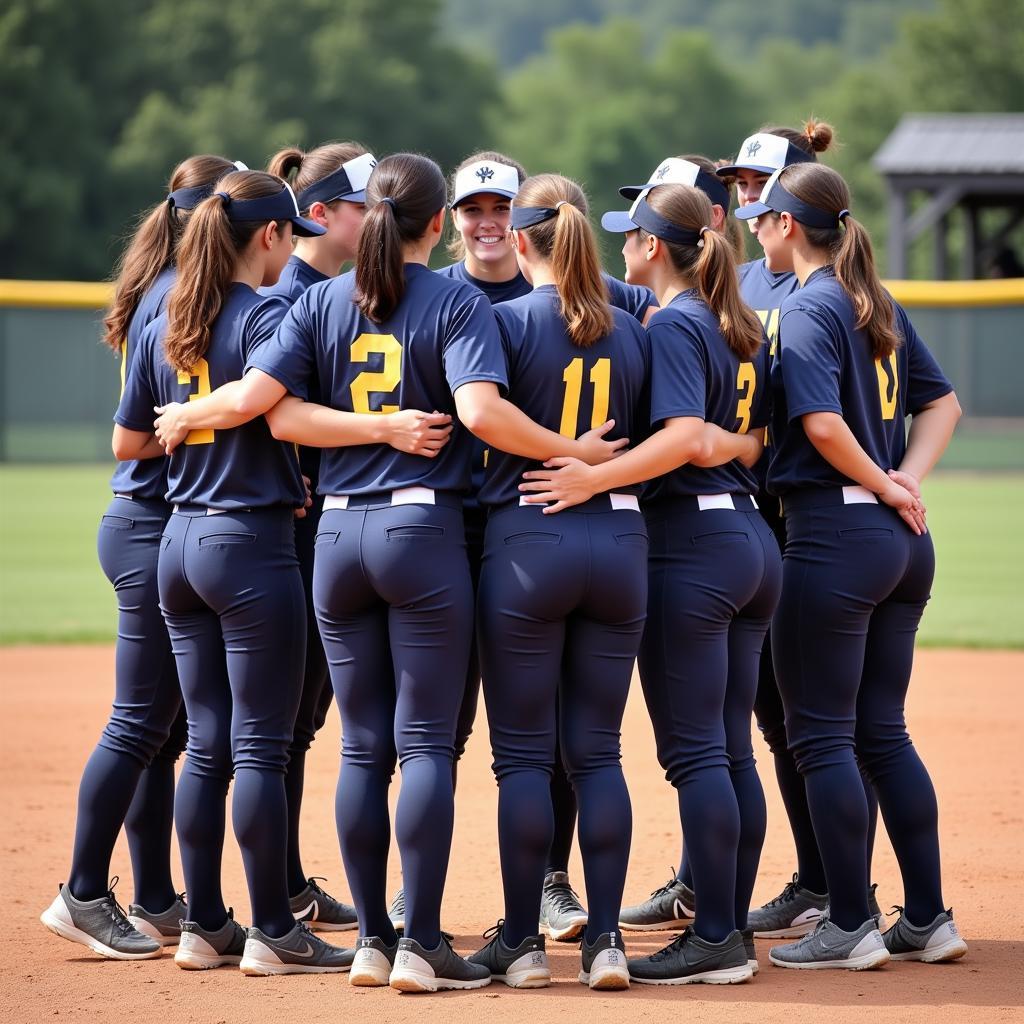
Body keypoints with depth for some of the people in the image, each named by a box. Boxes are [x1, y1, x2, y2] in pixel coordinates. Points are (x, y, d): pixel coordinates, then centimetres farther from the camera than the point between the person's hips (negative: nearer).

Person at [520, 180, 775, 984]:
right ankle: (732, 926, 15)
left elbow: (685, 437, -26)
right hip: (753, 538, 9)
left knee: (694, 750, -6)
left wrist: (596, 480, -28)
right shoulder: (740, 327, 15)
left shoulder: (672, 324, -11)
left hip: (692, 541, -9)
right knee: (732, 750, 12)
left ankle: (716, 940, -6)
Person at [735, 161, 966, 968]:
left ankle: (850, 926, 0)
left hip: (834, 531, -9)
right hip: (903, 540, 9)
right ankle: (928, 920, 14)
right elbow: (943, 401, 18)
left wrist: (882, 483, -10)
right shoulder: (878, 306, 14)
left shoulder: (809, 310, -11)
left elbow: (823, 422, -23)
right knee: (882, 731, 14)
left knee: (821, 734, -1)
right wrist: (904, 481, 4)